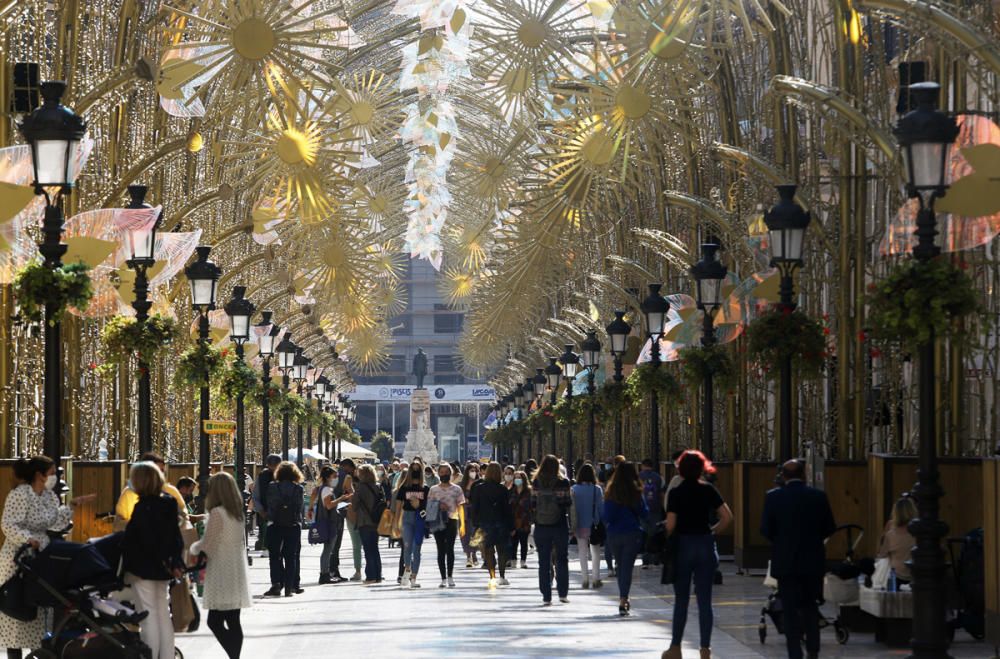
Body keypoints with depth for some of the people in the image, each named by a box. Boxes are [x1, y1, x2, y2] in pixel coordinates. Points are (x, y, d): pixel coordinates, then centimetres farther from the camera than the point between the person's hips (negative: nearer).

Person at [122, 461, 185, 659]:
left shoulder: (143, 508, -18)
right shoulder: (168, 503, 6)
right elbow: (175, 536, 9)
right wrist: (175, 562, 11)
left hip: (143, 567, -8)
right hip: (162, 569, 8)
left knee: (148, 616, -4)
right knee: (163, 614, 14)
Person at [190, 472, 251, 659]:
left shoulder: (217, 513, -14)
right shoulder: (237, 513, 10)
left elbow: (206, 547, -12)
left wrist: (193, 547, 8)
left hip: (221, 577, -8)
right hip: (236, 574, 8)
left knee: (215, 622, -7)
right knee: (233, 622, 9)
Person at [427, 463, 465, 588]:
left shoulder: (456, 489, 6)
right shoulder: (433, 490, 11)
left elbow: (460, 507, 5)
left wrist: (462, 523, -3)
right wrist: (439, 507, -9)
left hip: (452, 521, -2)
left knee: (450, 548, -10)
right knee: (441, 550, 2)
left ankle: (450, 577, -5)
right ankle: (443, 578, 6)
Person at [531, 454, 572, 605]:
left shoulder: (536, 483, -6)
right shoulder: (562, 483, -10)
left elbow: (533, 504, -5)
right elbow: (568, 503, -6)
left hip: (541, 526, 1)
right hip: (560, 525, -1)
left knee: (544, 562, 7)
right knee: (562, 559, 13)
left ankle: (546, 596, 5)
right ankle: (563, 593, 11)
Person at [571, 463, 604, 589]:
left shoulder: (575, 489, -7)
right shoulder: (597, 489, -9)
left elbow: (572, 507, -4)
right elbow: (601, 507, -5)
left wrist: (573, 525, 2)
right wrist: (602, 522, 6)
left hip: (580, 525, 0)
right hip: (594, 525, 0)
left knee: (582, 553, 8)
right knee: (595, 552, 10)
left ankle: (585, 580, 6)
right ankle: (596, 579, 7)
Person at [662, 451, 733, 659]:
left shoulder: (676, 493, -7)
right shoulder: (709, 490, 0)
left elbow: (670, 525, -12)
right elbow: (727, 517, -4)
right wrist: (713, 531, 9)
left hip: (683, 546, -2)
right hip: (706, 546, 2)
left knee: (681, 600, 7)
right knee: (705, 600, 5)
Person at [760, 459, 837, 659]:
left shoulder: (773, 497, -8)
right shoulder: (818, 496, -4)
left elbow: (766, 530, -6)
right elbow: (829, 529, 0)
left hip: (785, 562, -2)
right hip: (813, 560, 2)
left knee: (790, 610, 4)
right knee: (810, 605, 19)